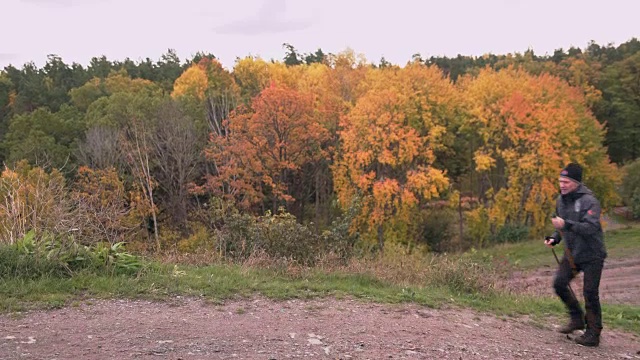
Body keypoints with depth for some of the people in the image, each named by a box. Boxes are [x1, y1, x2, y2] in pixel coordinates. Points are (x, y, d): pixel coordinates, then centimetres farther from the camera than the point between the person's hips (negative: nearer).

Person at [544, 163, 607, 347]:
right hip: (572, 253, 7)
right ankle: (577, 319, 18)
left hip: (592, 255, -7)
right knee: (559, 283, -1)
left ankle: (593, 333, 10)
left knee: (590, 293, -3)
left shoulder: (589, 201, -19)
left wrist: (566, 224, -39)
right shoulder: (561, 200, 5)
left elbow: (591, 227, -31)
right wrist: (554, 238, 1)